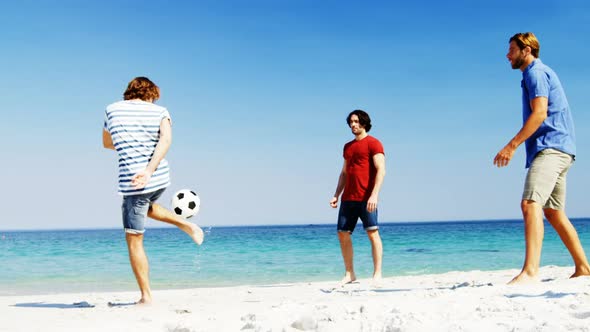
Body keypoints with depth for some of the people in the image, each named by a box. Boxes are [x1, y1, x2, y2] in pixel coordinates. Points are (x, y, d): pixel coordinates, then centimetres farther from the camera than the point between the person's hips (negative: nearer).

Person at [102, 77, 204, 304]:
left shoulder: (112, 109, 8)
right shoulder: (160, 111, 6)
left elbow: (107, 143, 23)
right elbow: (166, 140, -14)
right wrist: (149, 170, -23)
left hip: (131, 181, -3)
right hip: (160, 178, 3)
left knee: (134, 241, 7)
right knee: (144, 206, 38)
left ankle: (146, 296, 5)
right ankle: (185, 224, 21)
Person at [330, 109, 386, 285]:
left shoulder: (373, 143, -2)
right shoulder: (348, 147, 20)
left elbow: (381, 170, -11)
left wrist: (374, 195, -21)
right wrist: (336, 195, 14)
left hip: (366, 199, -7)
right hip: (348, 198, 7)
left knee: (372, 233, -6)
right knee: (342, 234, 5)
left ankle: (377, 274, -1)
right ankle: (349, 273, 14)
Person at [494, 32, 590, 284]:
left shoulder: (536, 73, -5)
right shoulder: (542, 73, 26)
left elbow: (539, 113, -19)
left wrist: (512, 145, -22)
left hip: (550, 148, -11)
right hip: (556, 150, 11)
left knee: (530, 203, -25)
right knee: (553, 212, 15)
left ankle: (530, 271, -37)